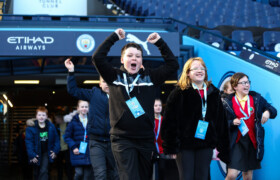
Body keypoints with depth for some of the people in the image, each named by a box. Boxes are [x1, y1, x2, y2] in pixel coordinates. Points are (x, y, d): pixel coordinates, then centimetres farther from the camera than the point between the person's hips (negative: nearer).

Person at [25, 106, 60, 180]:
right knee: (36, 173, 14)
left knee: (44, 171, -17)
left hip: (46, 152, 0)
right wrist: (32, 155, -19)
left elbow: (56, 139, 5)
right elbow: (28, 142, -13)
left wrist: (55, 151, -3)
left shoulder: (51, 126, -4)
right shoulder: (31, 127, -12)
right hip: (36, 154, 0)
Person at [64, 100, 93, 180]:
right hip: (78, 152, -2)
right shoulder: (74, 121, 2)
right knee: (79, 173, -12)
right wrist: (73, 147, -7)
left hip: (89, 152, 2)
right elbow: (67, 136, 4)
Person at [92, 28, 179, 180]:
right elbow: (97, 57, -6)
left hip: (146, 139, 4)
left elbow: (173, 64, 7)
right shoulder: (115, 76, 5)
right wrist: (114, 37, -1)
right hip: (122, 139, -3)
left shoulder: (150, 77, 10)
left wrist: (160, 43, 4)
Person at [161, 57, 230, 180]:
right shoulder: (179, 93, -4)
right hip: (185, 144, -3)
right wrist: (171, 147, -11)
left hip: (205, 145, 4)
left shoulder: (213, 93, 9)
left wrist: (220, 146, 5)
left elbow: (221, 122, 10)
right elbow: (169, 121, -6)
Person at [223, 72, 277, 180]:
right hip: (236, 142, -3)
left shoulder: (256, 98, 7)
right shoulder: (228, 102, -1)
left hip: (252, 141, 3)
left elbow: (273, 111, 11)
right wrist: (232, 122, -18)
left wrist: (268, 112, -11)